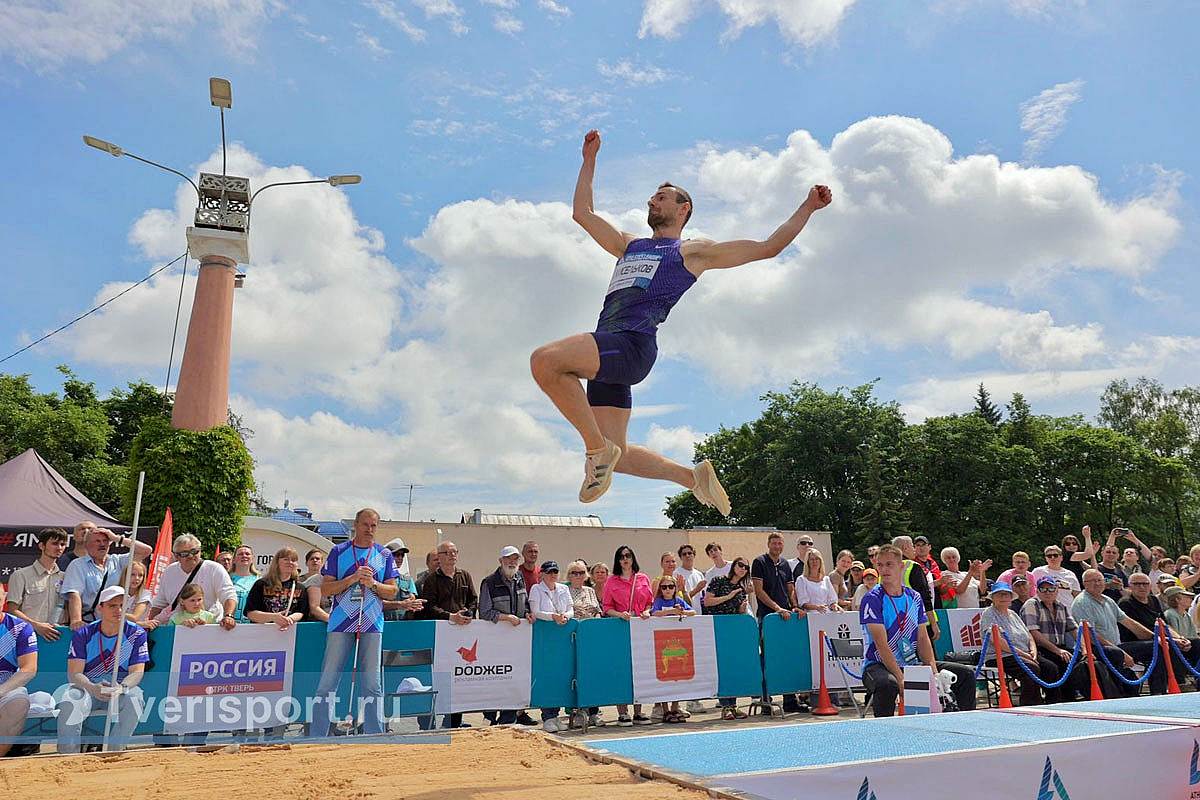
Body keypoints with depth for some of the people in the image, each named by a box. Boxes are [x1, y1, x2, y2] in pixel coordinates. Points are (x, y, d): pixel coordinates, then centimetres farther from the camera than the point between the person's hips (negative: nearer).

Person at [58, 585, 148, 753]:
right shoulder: (83, 634, -1)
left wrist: (122, 688, -30)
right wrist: (92, 688, -30)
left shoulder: (137, 634, -2)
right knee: (70, 704, -31)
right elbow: (74, 673, -8)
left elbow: (137, 672, -6)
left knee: (134, 700, -32)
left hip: (124, 687, 0)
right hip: (88, 686, 1)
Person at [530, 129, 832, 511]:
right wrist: (589, 160, 41)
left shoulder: (693, 251, 16)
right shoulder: (629, 246, 33)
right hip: (608, 350, 7)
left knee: (545, 360, -31)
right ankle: (694, 476, 18)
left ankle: (598, 447, -20)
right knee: (616, 455, 2)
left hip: (633, 345, -7)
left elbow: (767, 247, 17)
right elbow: (583, 213, 39)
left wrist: (807, 207, 16)